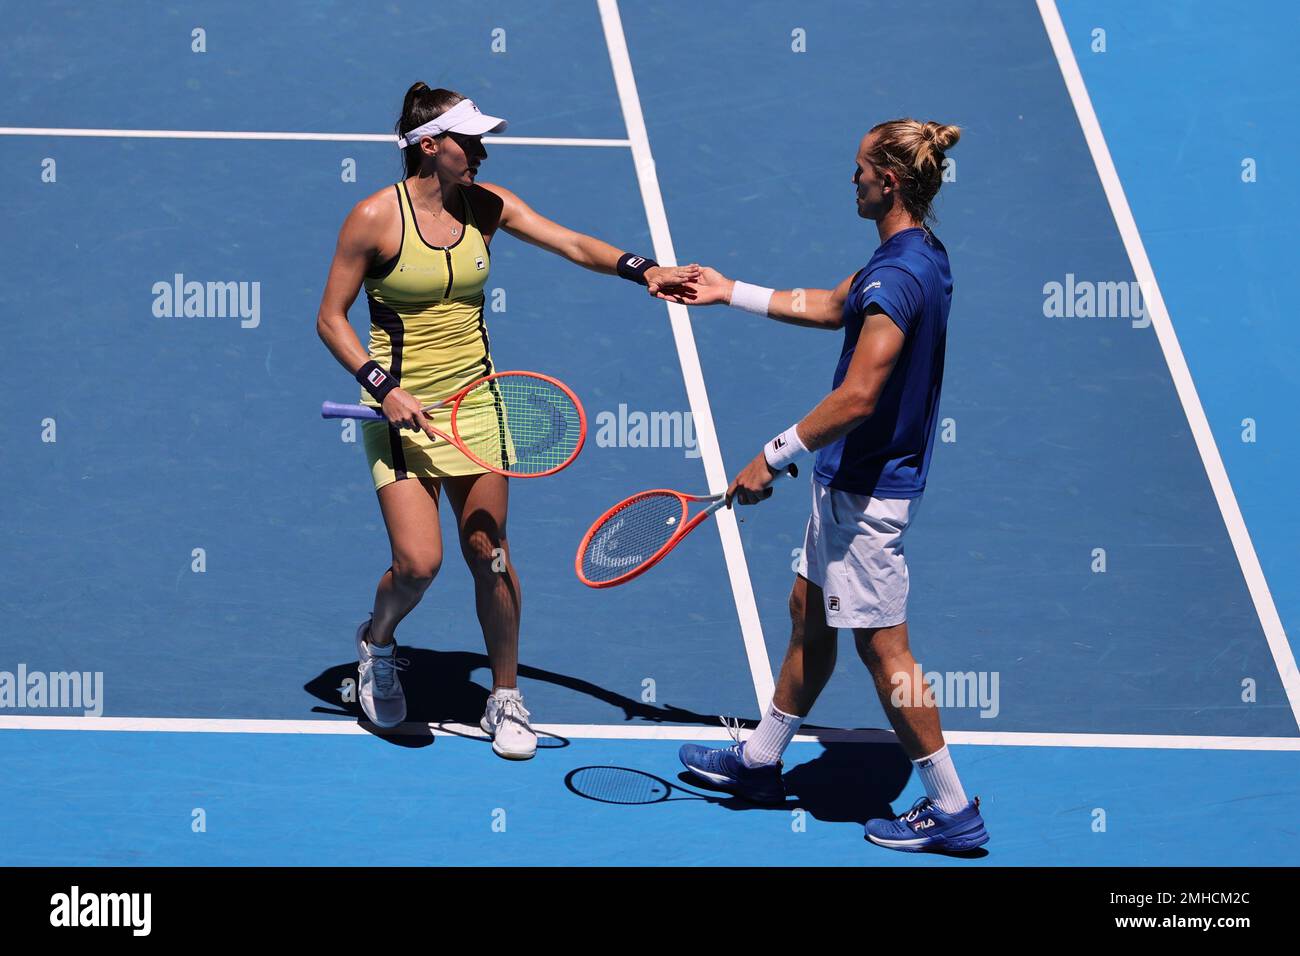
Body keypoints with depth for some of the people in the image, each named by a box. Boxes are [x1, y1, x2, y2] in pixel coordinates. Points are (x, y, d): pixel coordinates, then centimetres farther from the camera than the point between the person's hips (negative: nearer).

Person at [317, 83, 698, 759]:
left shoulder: (485, 205, 1)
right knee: (419, 562, -13)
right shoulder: (375, 218, -12)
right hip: (402, 408, -4)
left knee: (490, 556, 5)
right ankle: (377, 643, 21)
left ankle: (506, 701, 20)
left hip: (475, 400, 4)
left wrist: (643, 270, -20)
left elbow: (572, 244, -4)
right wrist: (384, 387, -18)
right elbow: (331, 319, -7)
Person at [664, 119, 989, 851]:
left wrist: (773, 457, -22)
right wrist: (729, 292, 25)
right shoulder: (918, 255, 7)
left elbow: (858, 397, -29)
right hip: (856, 480, 10)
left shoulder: (899, 276, -25)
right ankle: (761, 761, 36)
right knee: (809, 614, 21)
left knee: (881, 645, -2)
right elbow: (829, 307, 23)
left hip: (868, 489, -10)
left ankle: (952, 810, 5)